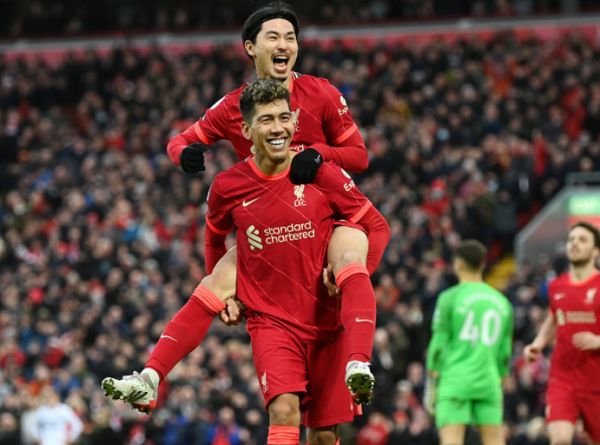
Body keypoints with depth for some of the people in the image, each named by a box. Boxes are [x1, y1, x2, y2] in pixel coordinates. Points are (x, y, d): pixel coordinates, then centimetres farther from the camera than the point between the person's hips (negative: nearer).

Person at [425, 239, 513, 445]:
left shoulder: (450, 297, -2)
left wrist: (432, 385, 3)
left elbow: (438, 345, -3)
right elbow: (505, 352, 14)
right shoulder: (502, 302, 13)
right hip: (489, 380, 4)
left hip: (455, 381, -4)